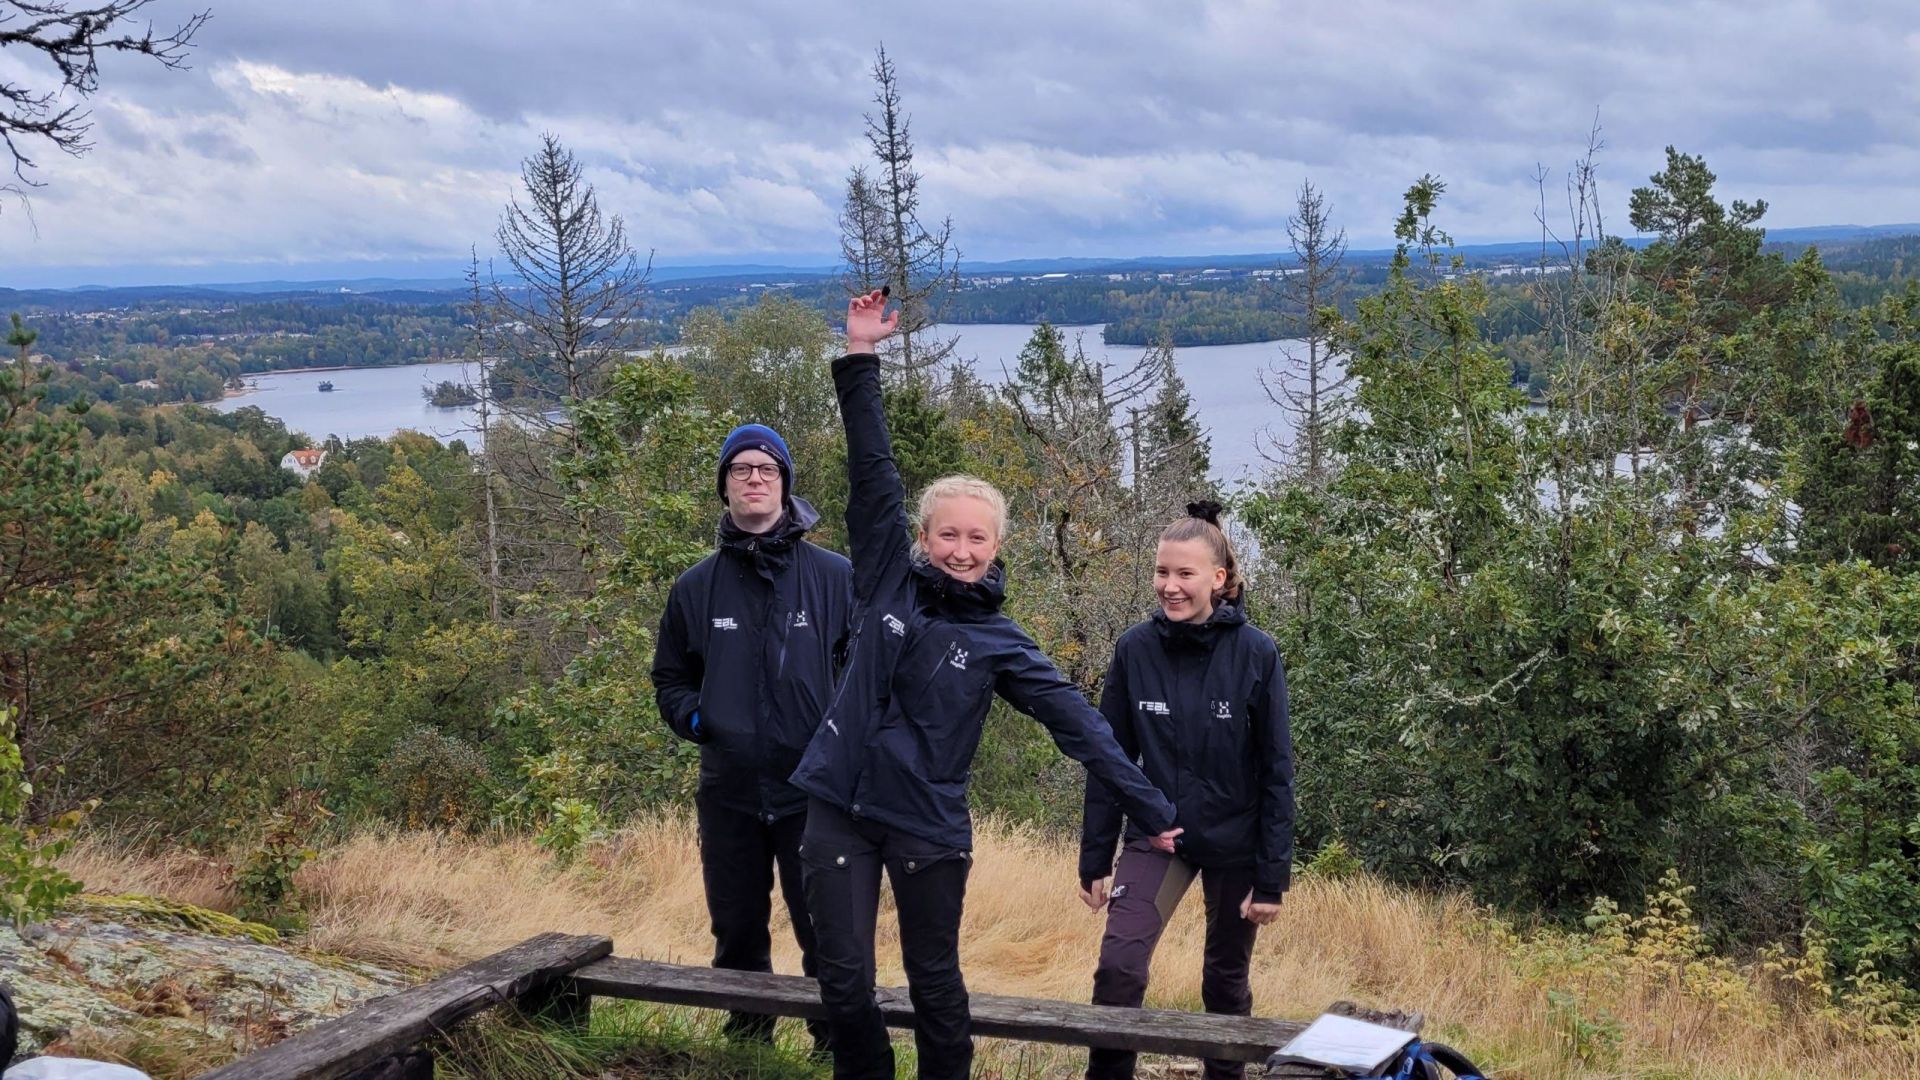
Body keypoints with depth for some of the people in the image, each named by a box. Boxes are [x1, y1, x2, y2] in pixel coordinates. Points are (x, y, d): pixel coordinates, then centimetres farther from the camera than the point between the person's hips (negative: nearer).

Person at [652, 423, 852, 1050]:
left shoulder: (835, 577, -2)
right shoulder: (697, 587, 7)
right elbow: (670, 679, 17)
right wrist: (695, 718, -2)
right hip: (728, 793, 3)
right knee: (737, 935, 13)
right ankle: (747, 1039, 30)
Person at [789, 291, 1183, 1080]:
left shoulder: (999, 644, -2)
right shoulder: (888, 581, 0)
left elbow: (1077, 724, -5)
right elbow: (872, 470, -5)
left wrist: (1152, 812, -10)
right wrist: (861, 357, -10)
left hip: (929, 827, -1)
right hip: (838, 810, 1)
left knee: (934, 982, 11)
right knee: (845, 980, 6)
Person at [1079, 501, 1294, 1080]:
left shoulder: (1255, 654, -13)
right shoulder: (1134, 649, -8)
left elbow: (1277, 771, -9)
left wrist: (1273, 877, -10)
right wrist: (1095, 858, 0)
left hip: (1234, 844, -1)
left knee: (1226, 979, 13)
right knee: (1118, 965, -16)